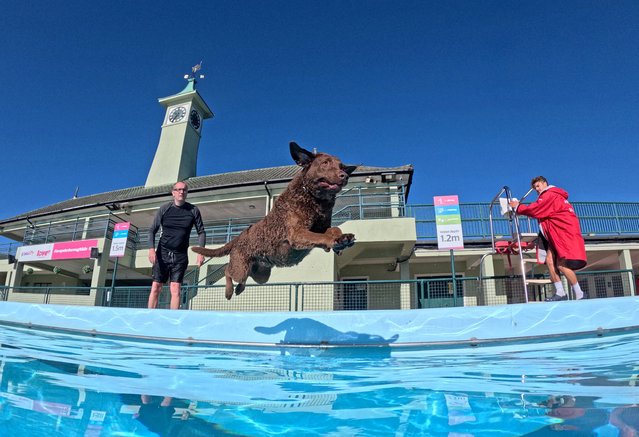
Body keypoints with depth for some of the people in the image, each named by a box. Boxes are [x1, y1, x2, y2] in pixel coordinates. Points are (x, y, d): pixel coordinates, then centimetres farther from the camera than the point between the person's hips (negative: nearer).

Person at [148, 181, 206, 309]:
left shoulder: (193, 210, 4)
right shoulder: (164, 209, 4)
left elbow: (201, 232, 8)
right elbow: (152, 230, 5)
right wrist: (151, 249, -10)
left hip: (181, 256, 0)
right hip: (163, 254, 0)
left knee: (175, 289, -7)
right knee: (156, 288, -3)